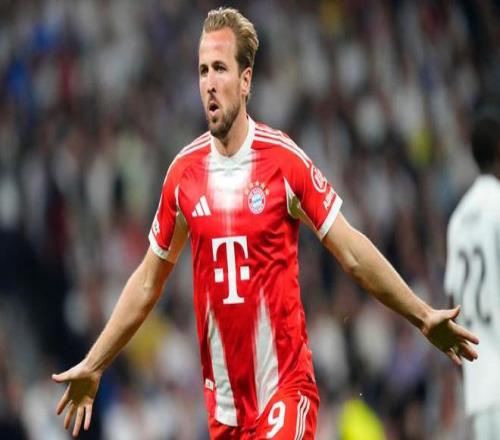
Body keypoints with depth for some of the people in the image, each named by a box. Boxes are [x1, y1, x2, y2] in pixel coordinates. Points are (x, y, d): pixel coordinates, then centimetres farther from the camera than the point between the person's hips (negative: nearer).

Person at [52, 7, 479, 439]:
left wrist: (424, 316, -5)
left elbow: (352, 253, -1)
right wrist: (92, 366, 17)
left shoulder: (286, 160, -7)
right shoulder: (183, 172, 3)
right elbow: (148, 282, 14)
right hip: (222, 402, 3)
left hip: (284, 391, -3)